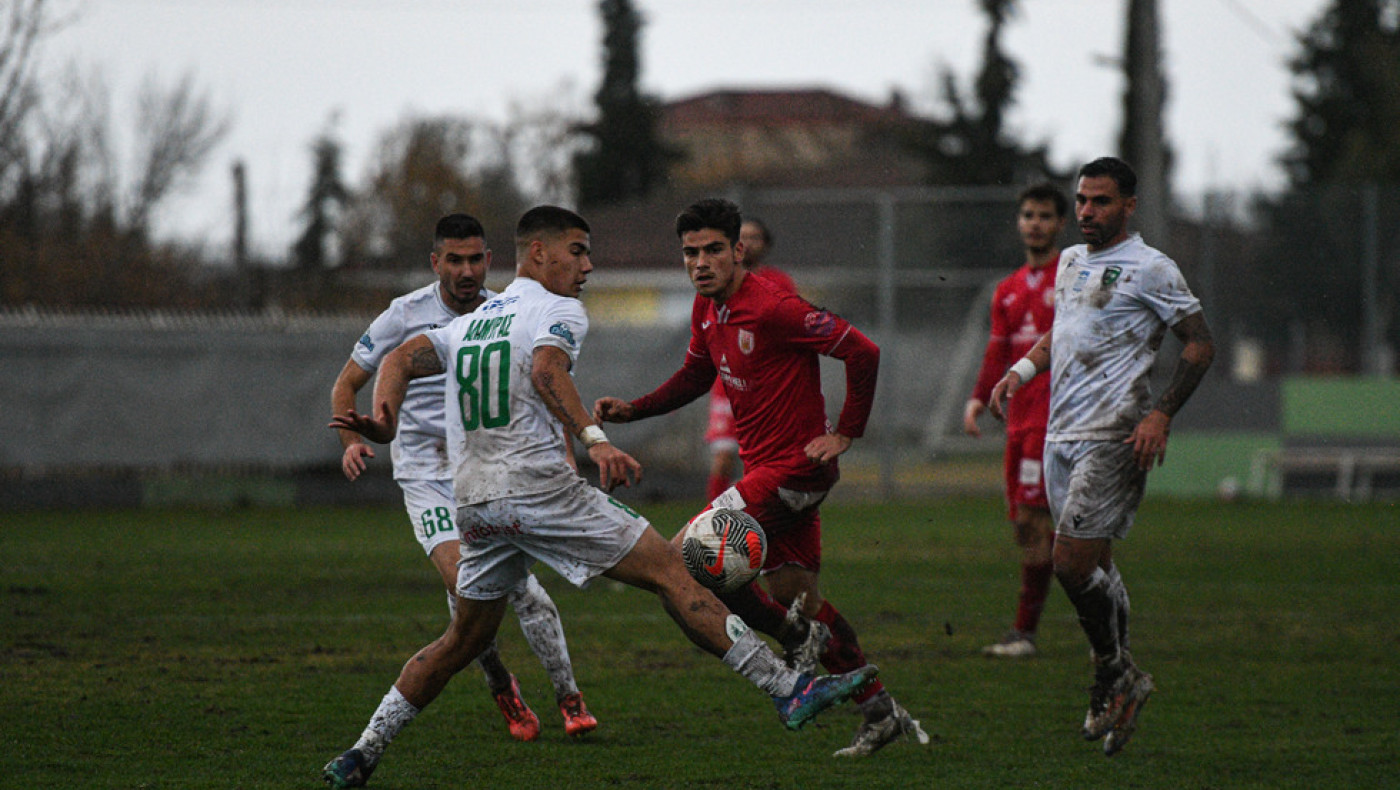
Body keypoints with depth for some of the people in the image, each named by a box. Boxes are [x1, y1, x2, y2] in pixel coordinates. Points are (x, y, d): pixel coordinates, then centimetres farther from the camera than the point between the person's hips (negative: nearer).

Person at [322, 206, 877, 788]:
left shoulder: (467, 325, 24)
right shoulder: (557, 310, 2)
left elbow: (401, 360, 11)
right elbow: (547, 370, -18)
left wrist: (382, 424, -5)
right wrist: (595, 440, -28)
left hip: (472, 500, 7)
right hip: (536, 484, -7)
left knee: (464, 640, 20)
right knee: (668, 571, -7)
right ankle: (788, 691, -14)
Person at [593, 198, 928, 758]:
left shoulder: (773, 307, -20)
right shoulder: (707, 308, 7)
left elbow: (862, 352, -20)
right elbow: (695, 377, 21)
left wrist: (845, 434, -16)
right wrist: (632, 410, 7)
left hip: (795, 469, -9)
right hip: (765, 470, 9)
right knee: (794, 595, 13)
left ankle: (798, 636, -1)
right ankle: (880, 713, 20)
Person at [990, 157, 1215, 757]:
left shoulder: (1150, 269, -7)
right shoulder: (1071, 261, 16)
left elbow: (1200, 344, -6)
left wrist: (1160, 414, -15)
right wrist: (1021, 370, 14)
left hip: (1114, 437, -7)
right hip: (1061, 433, 7)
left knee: (1073, 562, -14)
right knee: (1092, 567, 9)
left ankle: (1115, 675, 1)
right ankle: (1118, 686, 18)